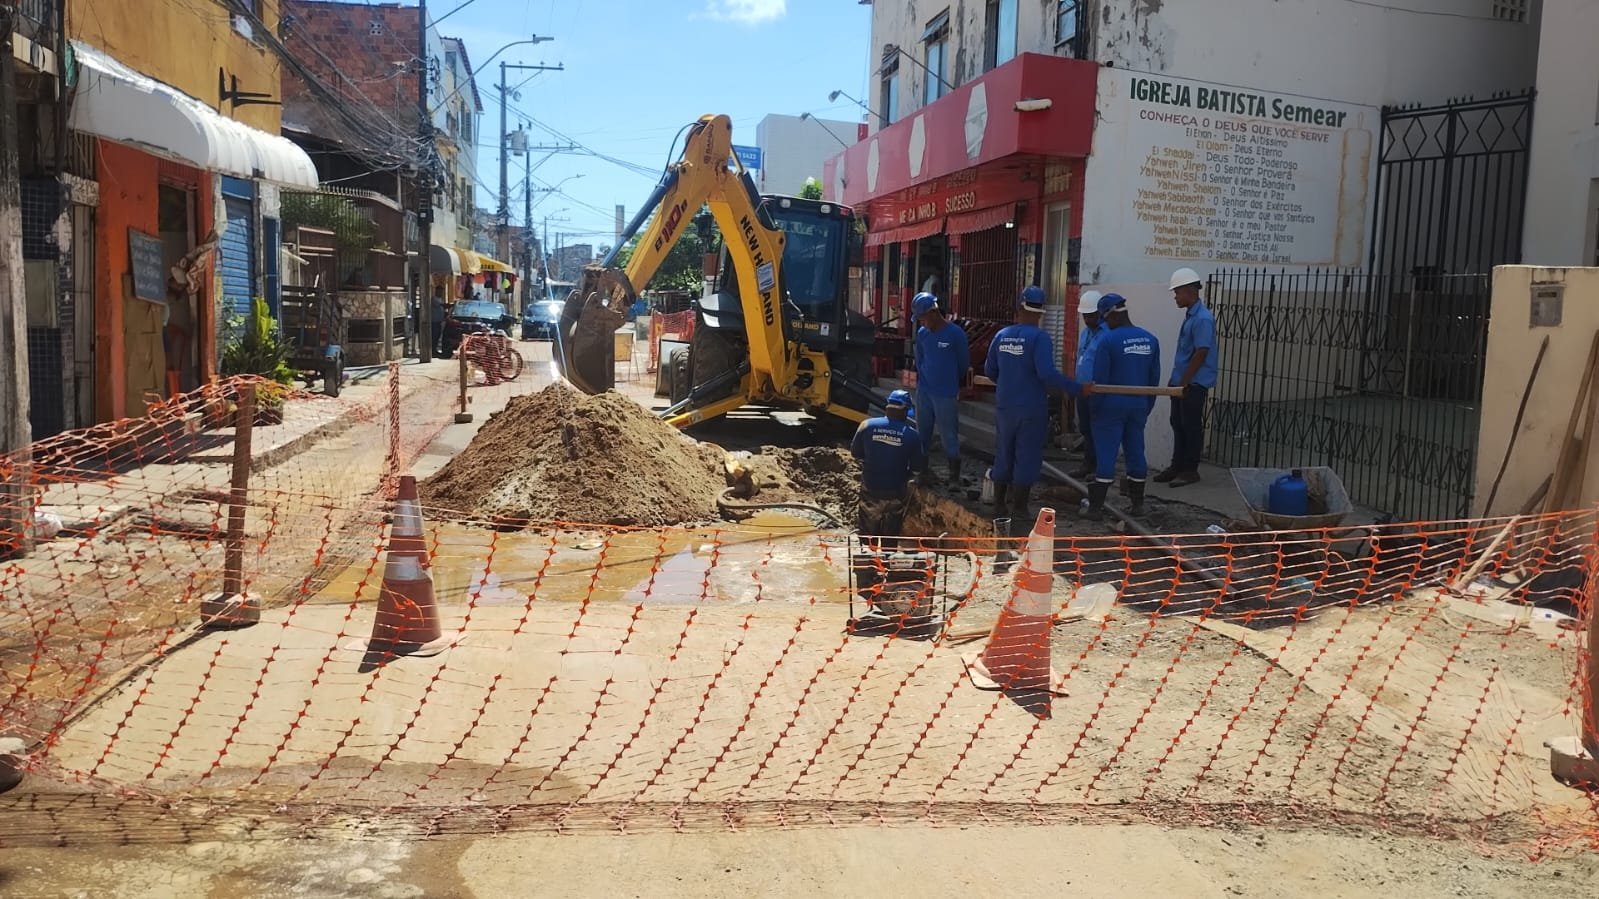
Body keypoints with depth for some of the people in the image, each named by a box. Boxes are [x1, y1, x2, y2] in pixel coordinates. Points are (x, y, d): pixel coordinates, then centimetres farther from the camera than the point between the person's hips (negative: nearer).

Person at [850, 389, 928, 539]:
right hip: (895, 491, -1)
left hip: (870, 488, 1)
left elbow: (855, 452, -1)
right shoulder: (912, 435, -15)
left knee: (868, 530, 16)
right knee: (891, 531, 17)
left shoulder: (867, 425, -12)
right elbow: (919, 466, -7)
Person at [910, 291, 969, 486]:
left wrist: (957, 387, 8)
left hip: (946, 395, -5)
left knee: (949, 437, -1)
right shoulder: (922, 334, 4)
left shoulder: (955, 333, -12)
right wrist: (922, 381, 16)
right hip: (924, 392, 6)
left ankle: (954, 477, 8)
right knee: (922, 433, 14)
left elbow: (964, 363, -2)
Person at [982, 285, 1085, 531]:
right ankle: (1019, 515, 4)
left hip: (1004, 406, 6)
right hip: (1031, 409, -5)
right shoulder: (1039, 338, -14)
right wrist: (1076, 389, -17)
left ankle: (999, 505, 25)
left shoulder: (1002, 335, 4)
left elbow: (989, 370, 14)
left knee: (1003, 455, 16)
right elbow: (1047, 373, -24)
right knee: (1026, 458, 2)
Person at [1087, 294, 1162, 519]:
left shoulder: (1108, 340, -14)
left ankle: (1096, 506, 0)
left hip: (1111, 407, -5)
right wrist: (1148, 407, 16)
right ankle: (1137, 503, 20)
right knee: (1136, 452, 13)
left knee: (1105, 454, -2)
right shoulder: (1150, 340, 4)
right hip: (1139, 407, 5)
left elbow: (1099, 378, -12)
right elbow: (1154, 378, 9)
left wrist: (1094, 406, -2)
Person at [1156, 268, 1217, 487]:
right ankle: (1177, 466, 22)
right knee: (1178, 425, 13)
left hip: (1194, 384, -9)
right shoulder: (1190, 316, 12)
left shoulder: (1202, 318, -17)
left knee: (1191, 427, 0)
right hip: (1181, 382, 9)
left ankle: (1190, 470, 8)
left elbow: (1201, 353, -20)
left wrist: (1183, 382, -18)